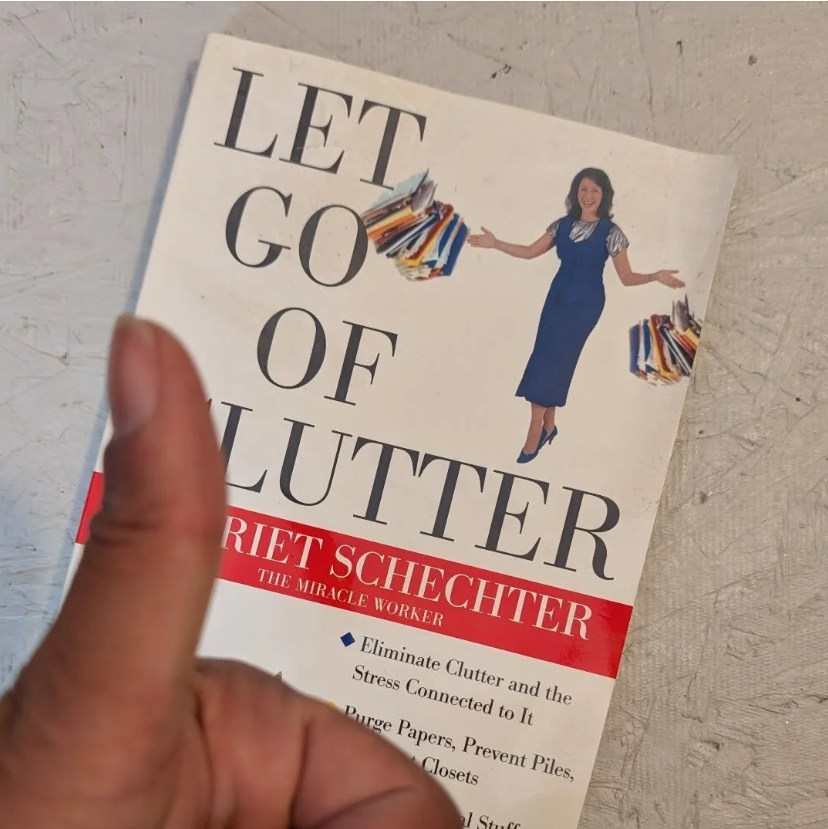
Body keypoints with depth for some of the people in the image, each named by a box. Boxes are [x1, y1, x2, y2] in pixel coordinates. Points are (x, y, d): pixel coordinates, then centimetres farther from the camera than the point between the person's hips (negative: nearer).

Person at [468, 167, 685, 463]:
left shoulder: (610, 232, -8)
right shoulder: (563, 225, 4)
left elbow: (626, 277, -8)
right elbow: (530, 252, 9)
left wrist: (655, 276, -24)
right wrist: (495, 244, 3)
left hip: (585, 303, -5)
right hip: (557, 297, 5)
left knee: (552, 360, -7)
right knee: (549, 360, 2)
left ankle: (536, 432, -1)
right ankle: (547, 425, 15)